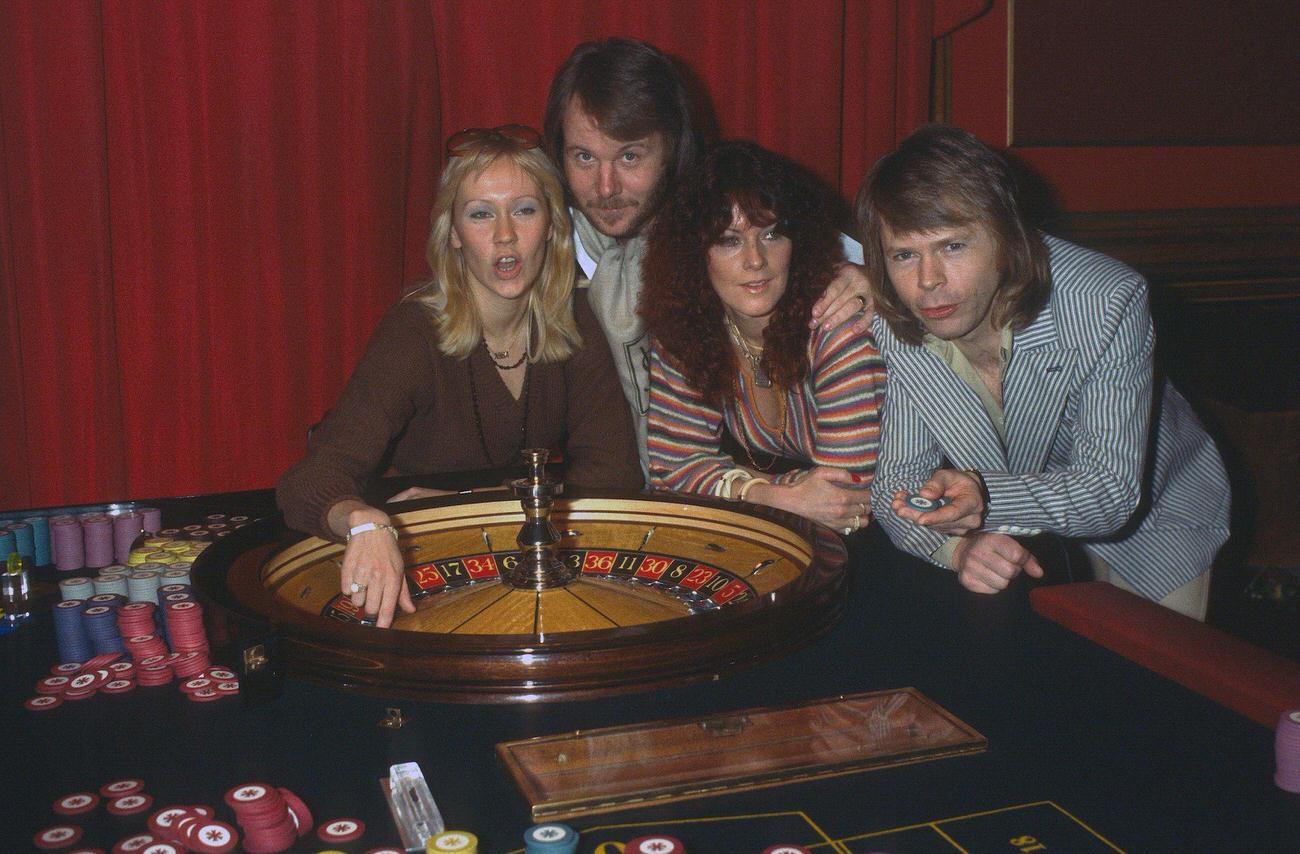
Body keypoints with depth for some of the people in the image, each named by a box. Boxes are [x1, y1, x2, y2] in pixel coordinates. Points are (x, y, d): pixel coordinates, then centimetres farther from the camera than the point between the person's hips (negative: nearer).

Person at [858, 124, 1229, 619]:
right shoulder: (888, 327, -25)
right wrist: (961, 544, -44)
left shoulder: (1106, 304, -35)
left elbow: (1113, 491, -34)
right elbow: (895, 483, -21)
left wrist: (987, 497, -53)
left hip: (1148, 511, -1)